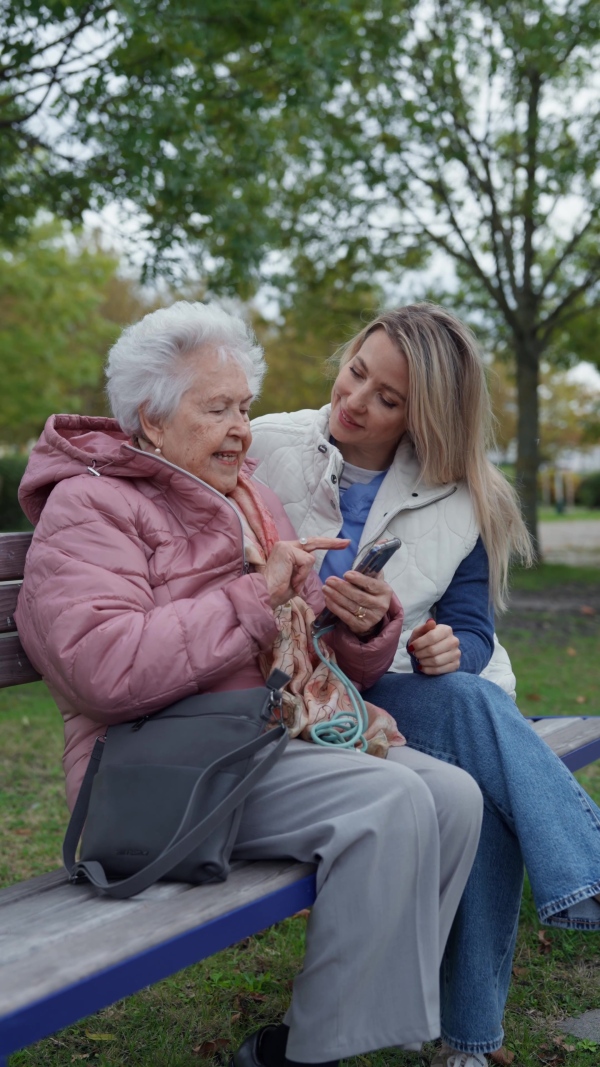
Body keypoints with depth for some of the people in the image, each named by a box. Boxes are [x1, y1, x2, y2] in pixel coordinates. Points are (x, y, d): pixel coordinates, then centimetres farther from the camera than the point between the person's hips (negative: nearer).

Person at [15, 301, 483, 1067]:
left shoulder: (252, 503, 22)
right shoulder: (89, 505, -3)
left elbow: (331, 663, 23)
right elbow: (103, 668, -23)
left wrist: (366, 629, -3)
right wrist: (255, 595, -16)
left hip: (288, 745, 8)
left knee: (454, 795, -13)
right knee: (391, 800, -27)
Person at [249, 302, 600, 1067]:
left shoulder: (462, 504, 6)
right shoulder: (263, 452, -2)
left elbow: (473, 629, 9)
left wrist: (448, 650, -15)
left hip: (412, 696, 4)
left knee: (488, 795, -29)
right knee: (471, 706, -31)